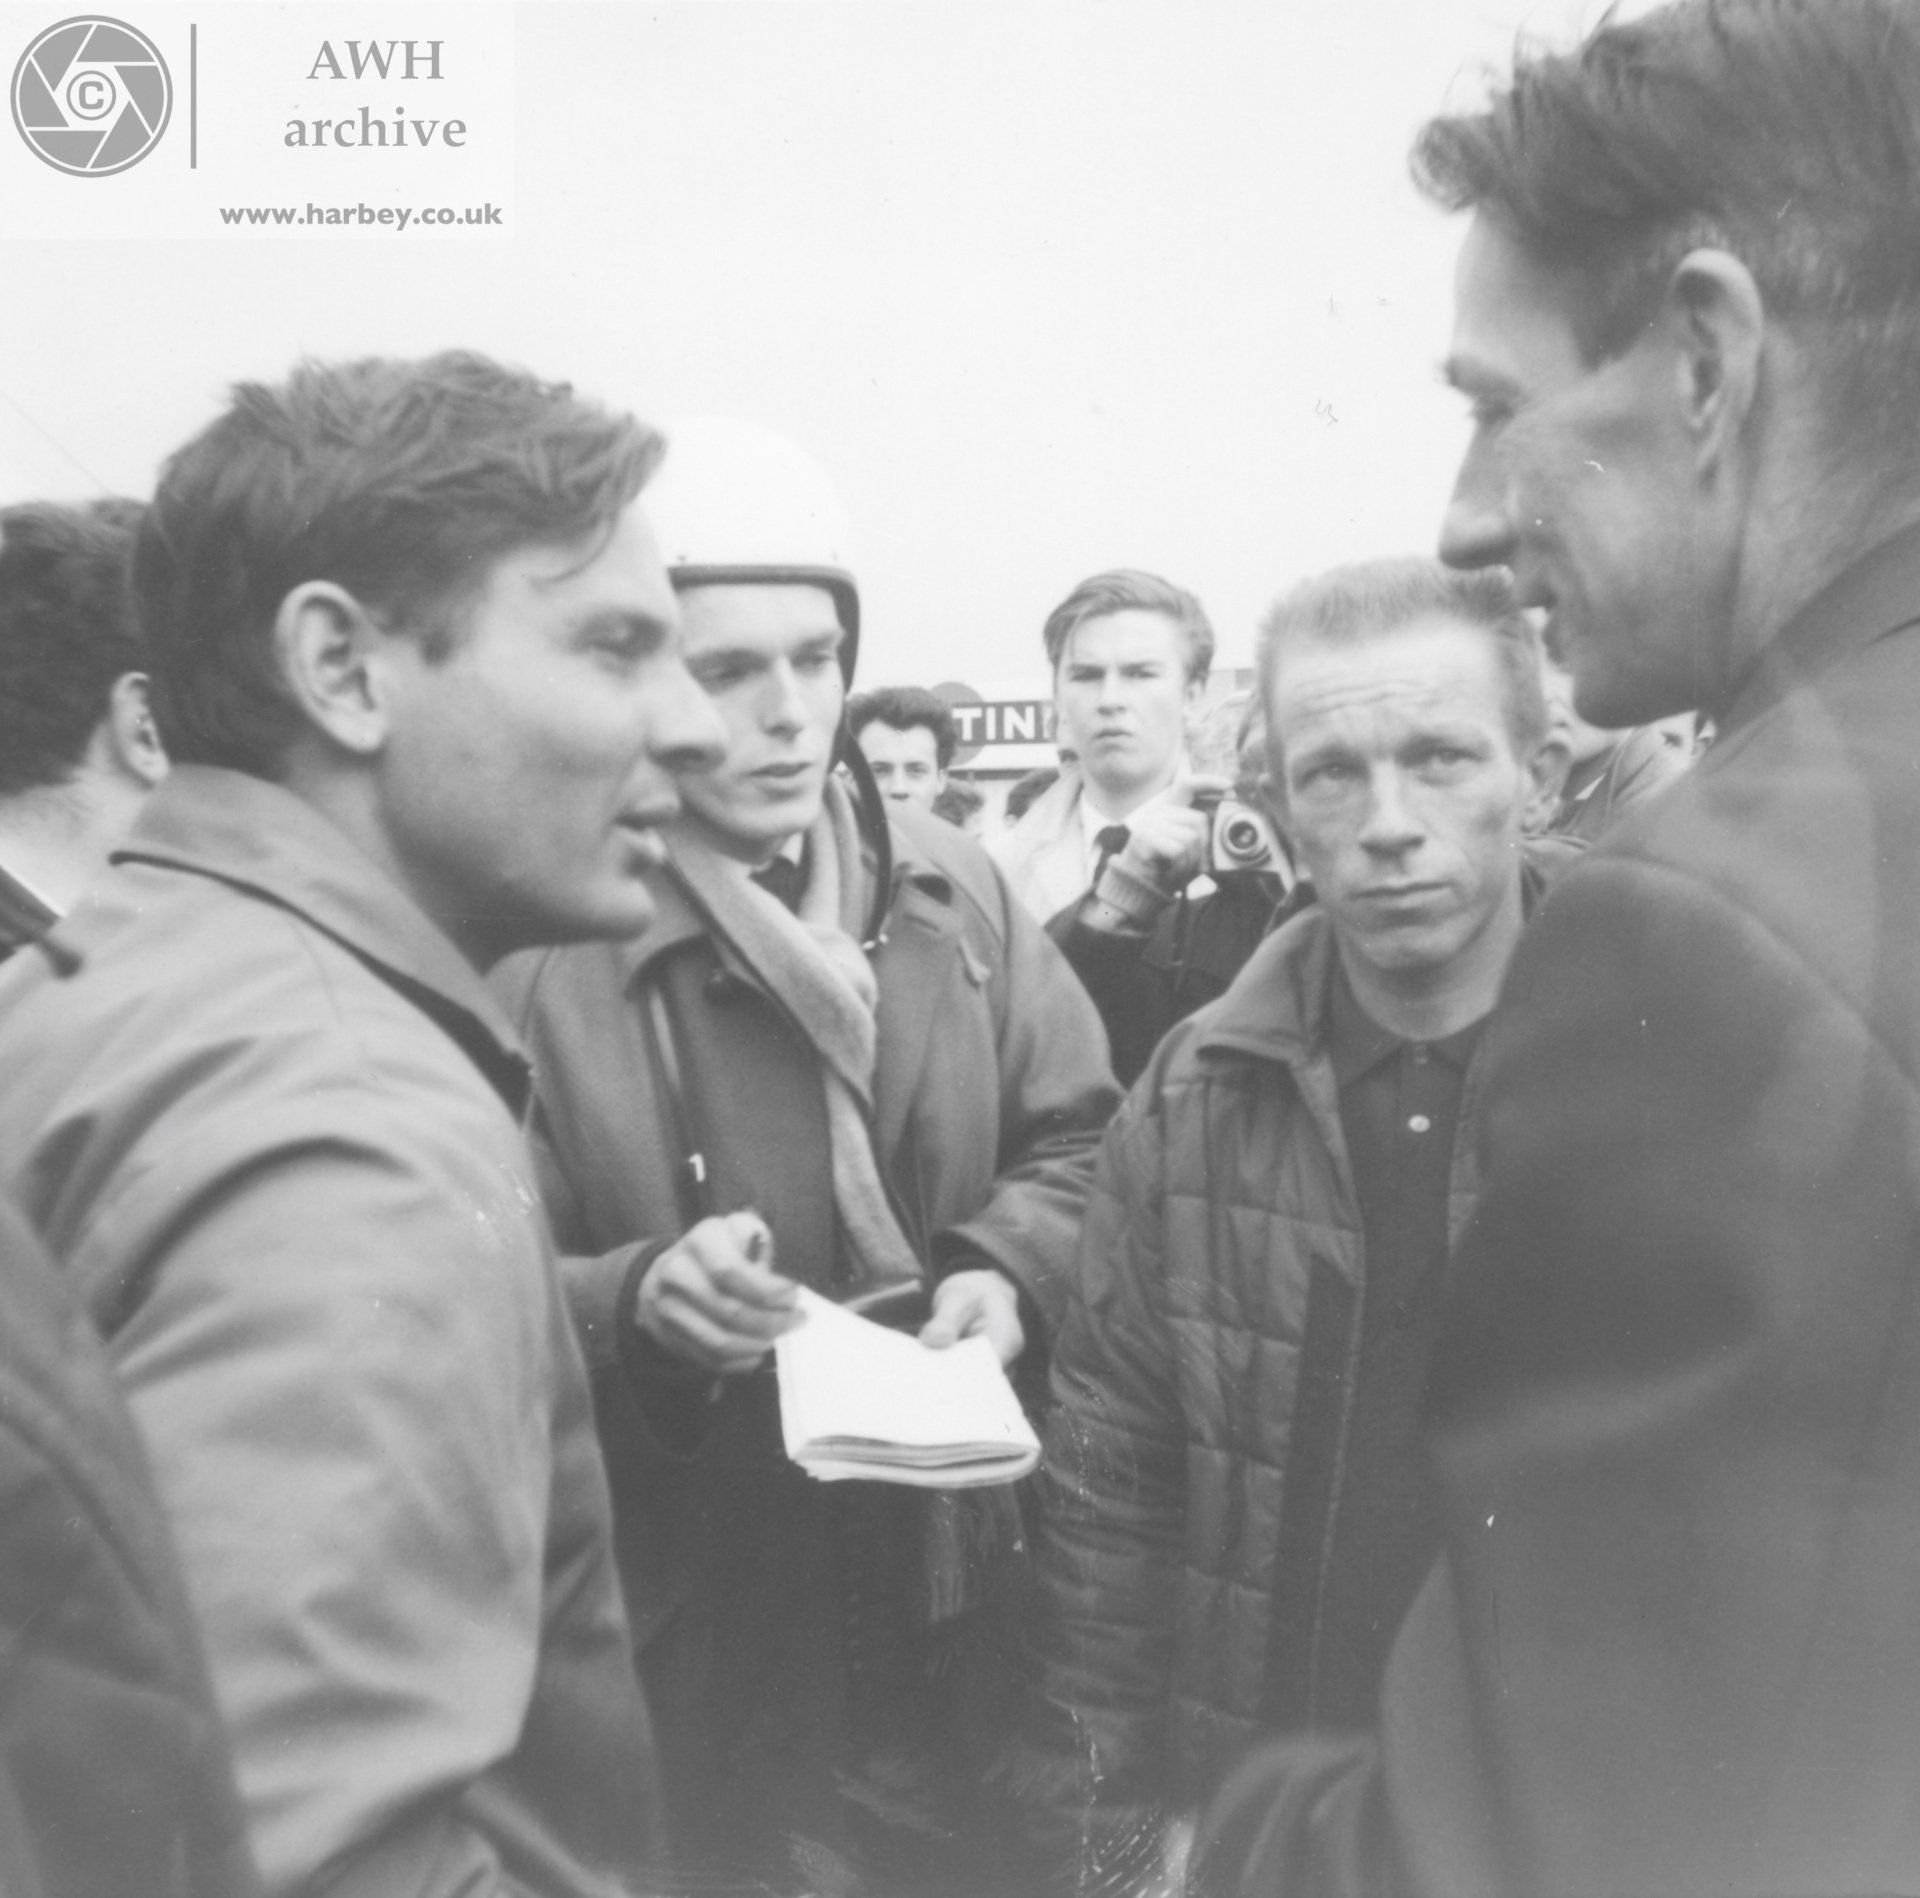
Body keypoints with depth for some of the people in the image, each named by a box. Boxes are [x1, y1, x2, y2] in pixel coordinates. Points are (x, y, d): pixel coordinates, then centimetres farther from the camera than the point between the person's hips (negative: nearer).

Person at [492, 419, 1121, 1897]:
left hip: (960, 1574, 5)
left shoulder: (949, 886, 1)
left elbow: (1082, 1136, 9)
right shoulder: (536, 942, -14)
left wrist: (1011, 1268, -9)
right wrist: (633, 1298, -28)